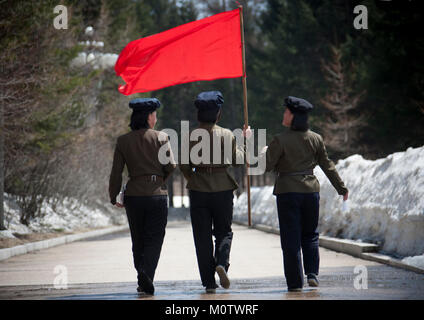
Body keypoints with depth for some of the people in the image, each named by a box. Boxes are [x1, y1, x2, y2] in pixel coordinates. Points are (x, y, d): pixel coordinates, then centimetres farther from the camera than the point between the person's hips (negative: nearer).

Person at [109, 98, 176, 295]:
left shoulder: (123, 141, 3)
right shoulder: (160, 138, -3)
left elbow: (116, 172, 1)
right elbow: (171, 166, -5)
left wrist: (114, 198, 10)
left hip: (133, 195, 2)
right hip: (157, 194, -2)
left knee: (138, 241, 14)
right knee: (154, 239, -1)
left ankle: (142, 280, 15)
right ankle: (146, 273, -23)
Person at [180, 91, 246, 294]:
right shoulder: (227, 135, -4)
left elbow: (184, 166, -2)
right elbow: (237, 160, 3)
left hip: (198, 191, 0)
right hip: (223, 189, 0)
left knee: (202, 236, 5)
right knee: (224, 231, 15)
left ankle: (209, 282, 2)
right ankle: (222, 263, -13)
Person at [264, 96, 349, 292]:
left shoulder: (280, 140, -11)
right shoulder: (315, 139, 2)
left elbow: (266, 166, -10)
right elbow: (327, 166, 8)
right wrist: (341, 188, 17)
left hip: (287, 191, -3)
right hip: (310, 190, 3)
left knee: (291, 239, 2)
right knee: (310, 235, 17)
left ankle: (295, 282, 1)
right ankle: (312, 273, 2)